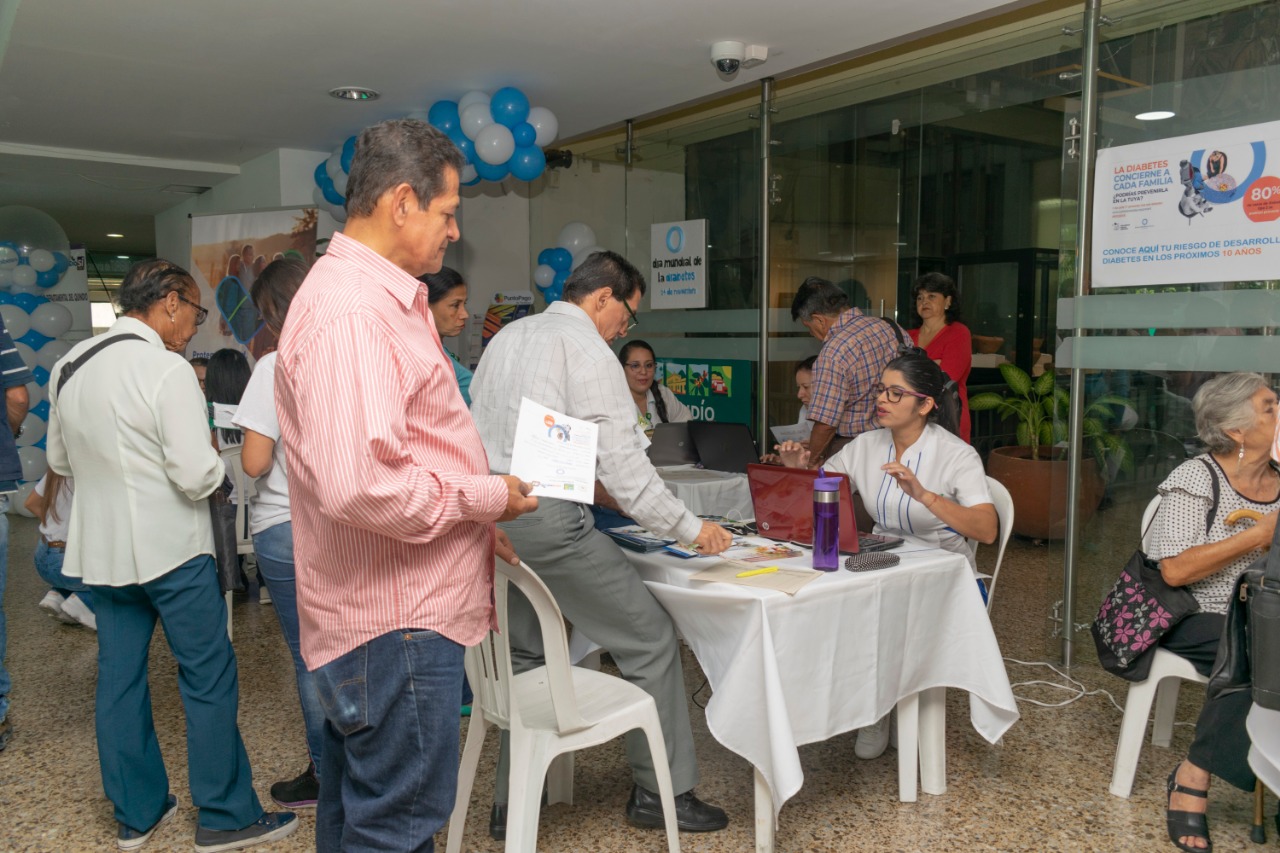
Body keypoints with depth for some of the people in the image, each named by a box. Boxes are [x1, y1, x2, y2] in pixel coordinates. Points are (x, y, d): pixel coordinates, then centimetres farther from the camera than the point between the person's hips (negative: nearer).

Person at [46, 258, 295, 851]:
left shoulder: (69, 365, 6)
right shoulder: (166, 369, -18)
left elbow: (60, 460, 17)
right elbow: (197, 476, -21)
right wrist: (214, 459, -1)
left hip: (100, 547, 8)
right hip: (169, 548, -7)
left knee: (119, 679, 14)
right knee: (208, 680, 4)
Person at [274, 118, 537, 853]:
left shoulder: (377, 296, 14)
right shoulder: (353, 310, -21)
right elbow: (359, 484, -31)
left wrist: (475, 525, 15)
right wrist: (485, 498, -16)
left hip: (368, 615, 11)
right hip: (396, 622, -11)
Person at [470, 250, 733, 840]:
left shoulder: (506, 337, 17)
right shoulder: (588, 352, -8)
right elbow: (623, 465, -12)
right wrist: (692, 529, -4)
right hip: (546, 519, -9)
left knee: (526, 656, 21)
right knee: (651, 640, 4)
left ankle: (511, 805, 28)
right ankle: (661, 793, 14)